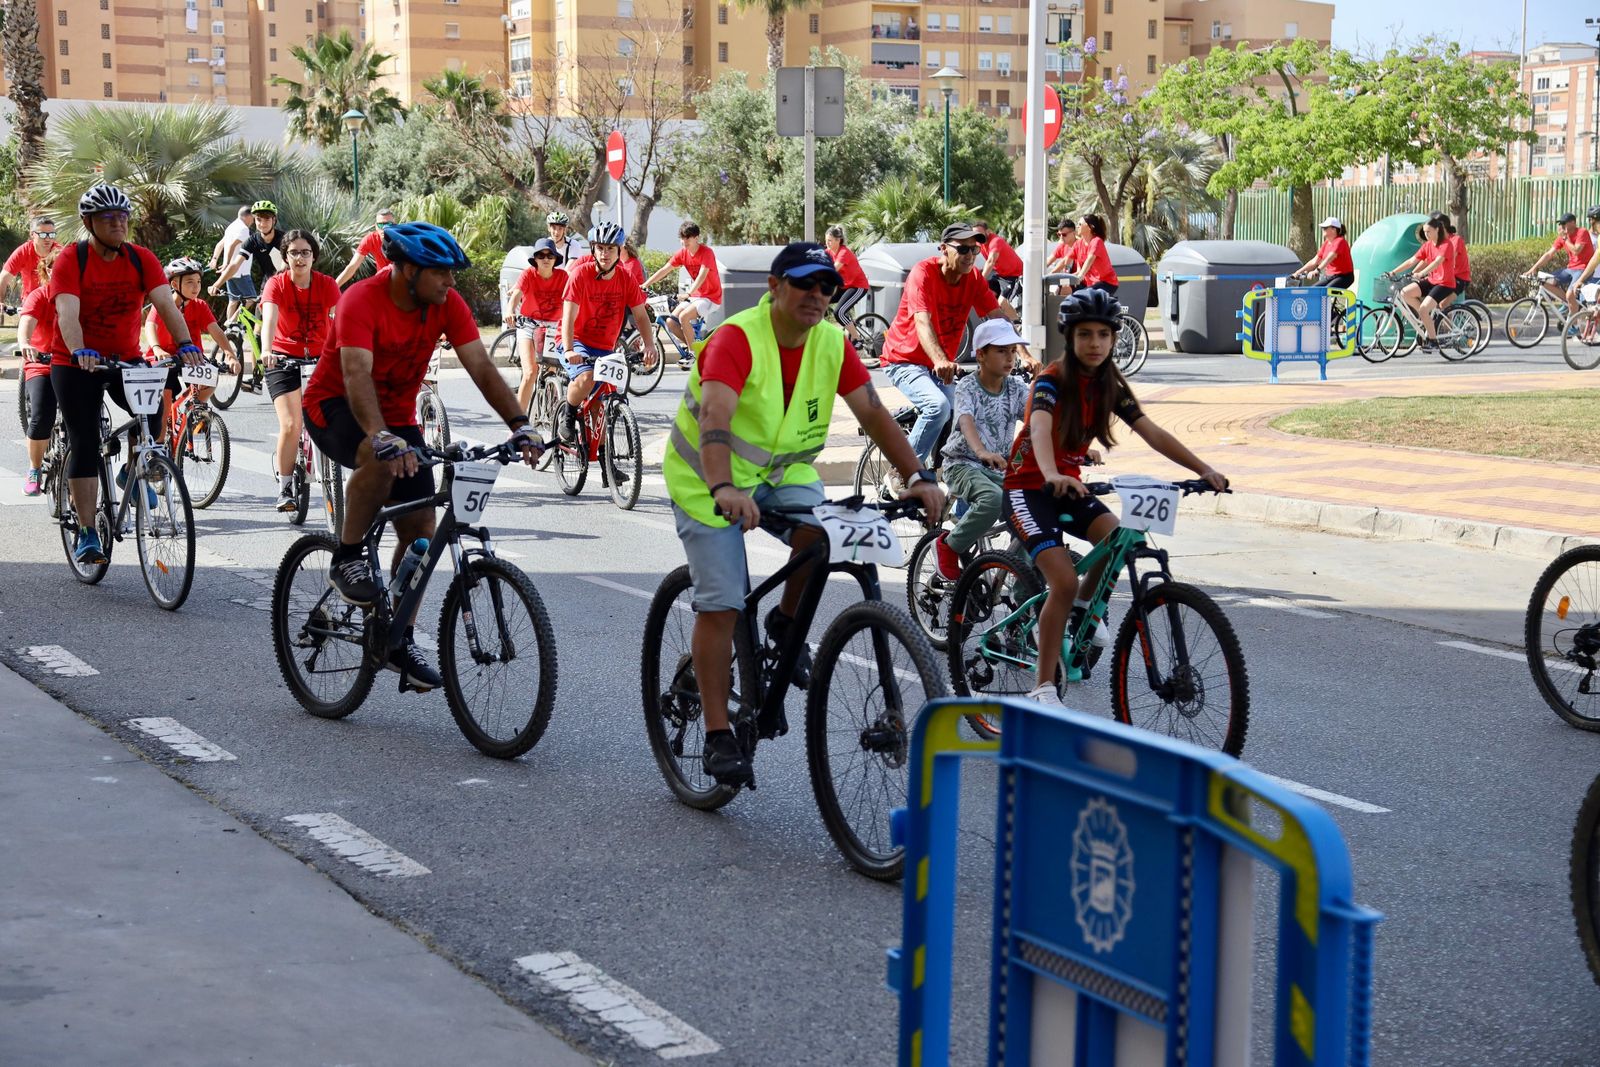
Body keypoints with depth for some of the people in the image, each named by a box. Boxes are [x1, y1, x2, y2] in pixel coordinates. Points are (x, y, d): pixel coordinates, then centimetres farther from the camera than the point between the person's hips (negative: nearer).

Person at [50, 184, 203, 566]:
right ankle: (85, 534, 2)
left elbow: (165, 303, -17)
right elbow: (67, 312, -27)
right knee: (85, 445, -5)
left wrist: (185, 343, -35)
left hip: (125, 359, 3)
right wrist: (80, 352, -46)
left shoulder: (141, 259, -5)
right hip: (75, 364, -3)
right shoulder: (70, 260, -14)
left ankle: (133, 473, 6)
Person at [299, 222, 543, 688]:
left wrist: (519, 426, -31)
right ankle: (346, 559, -16)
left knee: (420, 528, -1)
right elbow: (357, 375, -42)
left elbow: (482, 368, -17)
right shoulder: (362, 301, -29)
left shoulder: (448, 305, -12)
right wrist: (382, 437, -58)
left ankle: (399, 640, 13)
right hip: (335, 407, -6)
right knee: (382, 460, -39)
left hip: (398, 414, 6)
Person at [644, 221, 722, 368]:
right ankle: (691, 345, 11)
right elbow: (664, 270, -2)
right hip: (695, 296, 7)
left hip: (711, 297, -7)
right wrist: (645, 285, -12)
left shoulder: (706, 252, -18)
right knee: (670, 321, -8)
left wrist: (688, 293, -45)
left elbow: (702, 275, -31)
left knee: (684, 316, -29)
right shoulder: (682, 253, 1)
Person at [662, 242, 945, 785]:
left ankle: (786, 622, 4)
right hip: (709, 478, -4)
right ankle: (717, 736, 0)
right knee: (720, 604, -10)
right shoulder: (736, 339, -26)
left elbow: (874, 413, -11)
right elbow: (715, 418, -40)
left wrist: (919, 477, -23)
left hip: (783, 468, 4)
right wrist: (724, 490, -56)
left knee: (821, 533, -26)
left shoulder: (832, 343, -8)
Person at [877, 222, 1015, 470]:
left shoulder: (973, 279, -4)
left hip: (941, 365, 7)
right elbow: (922, 322, -35)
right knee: (938, 405, -30)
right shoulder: (924, 273, -22)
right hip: (905, 360, -7)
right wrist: (940, 361, -52)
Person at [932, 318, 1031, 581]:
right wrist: (982, 452, -51)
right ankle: (949, 546, -13)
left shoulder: (1017, 388, 3)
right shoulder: (967, 386, -11)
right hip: (963, 464, -5)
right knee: (992, 499, -36)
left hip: (999, 470, 5)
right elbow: (966, 422, -30)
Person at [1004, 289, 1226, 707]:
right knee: (1064, 582, -22)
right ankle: (1043, 688, -12)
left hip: (1068, 485, 6)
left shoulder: (1110, 387, 1)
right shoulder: (1052, 380, -17)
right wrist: (1053, 476, -56)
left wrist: (1204, 470, -16)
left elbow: (1153, 433, -4)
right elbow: (1040, 429, -35)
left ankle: (1084, 607, 6)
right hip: (1028, 487, -6)